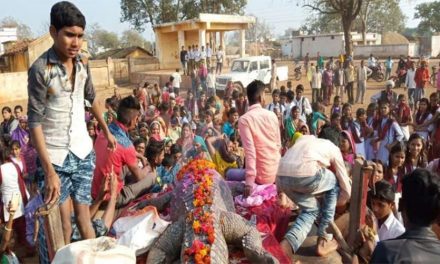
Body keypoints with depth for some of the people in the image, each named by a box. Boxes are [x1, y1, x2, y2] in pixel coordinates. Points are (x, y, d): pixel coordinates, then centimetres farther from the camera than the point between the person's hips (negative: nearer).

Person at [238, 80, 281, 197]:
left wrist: (249, 182, -21)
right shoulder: (272, 115, 1)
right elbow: (279, 145, 9)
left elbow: (250, 151, -20)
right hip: (278, 172, 5)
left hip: (263, 175, -5)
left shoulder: (244, 119, -13)